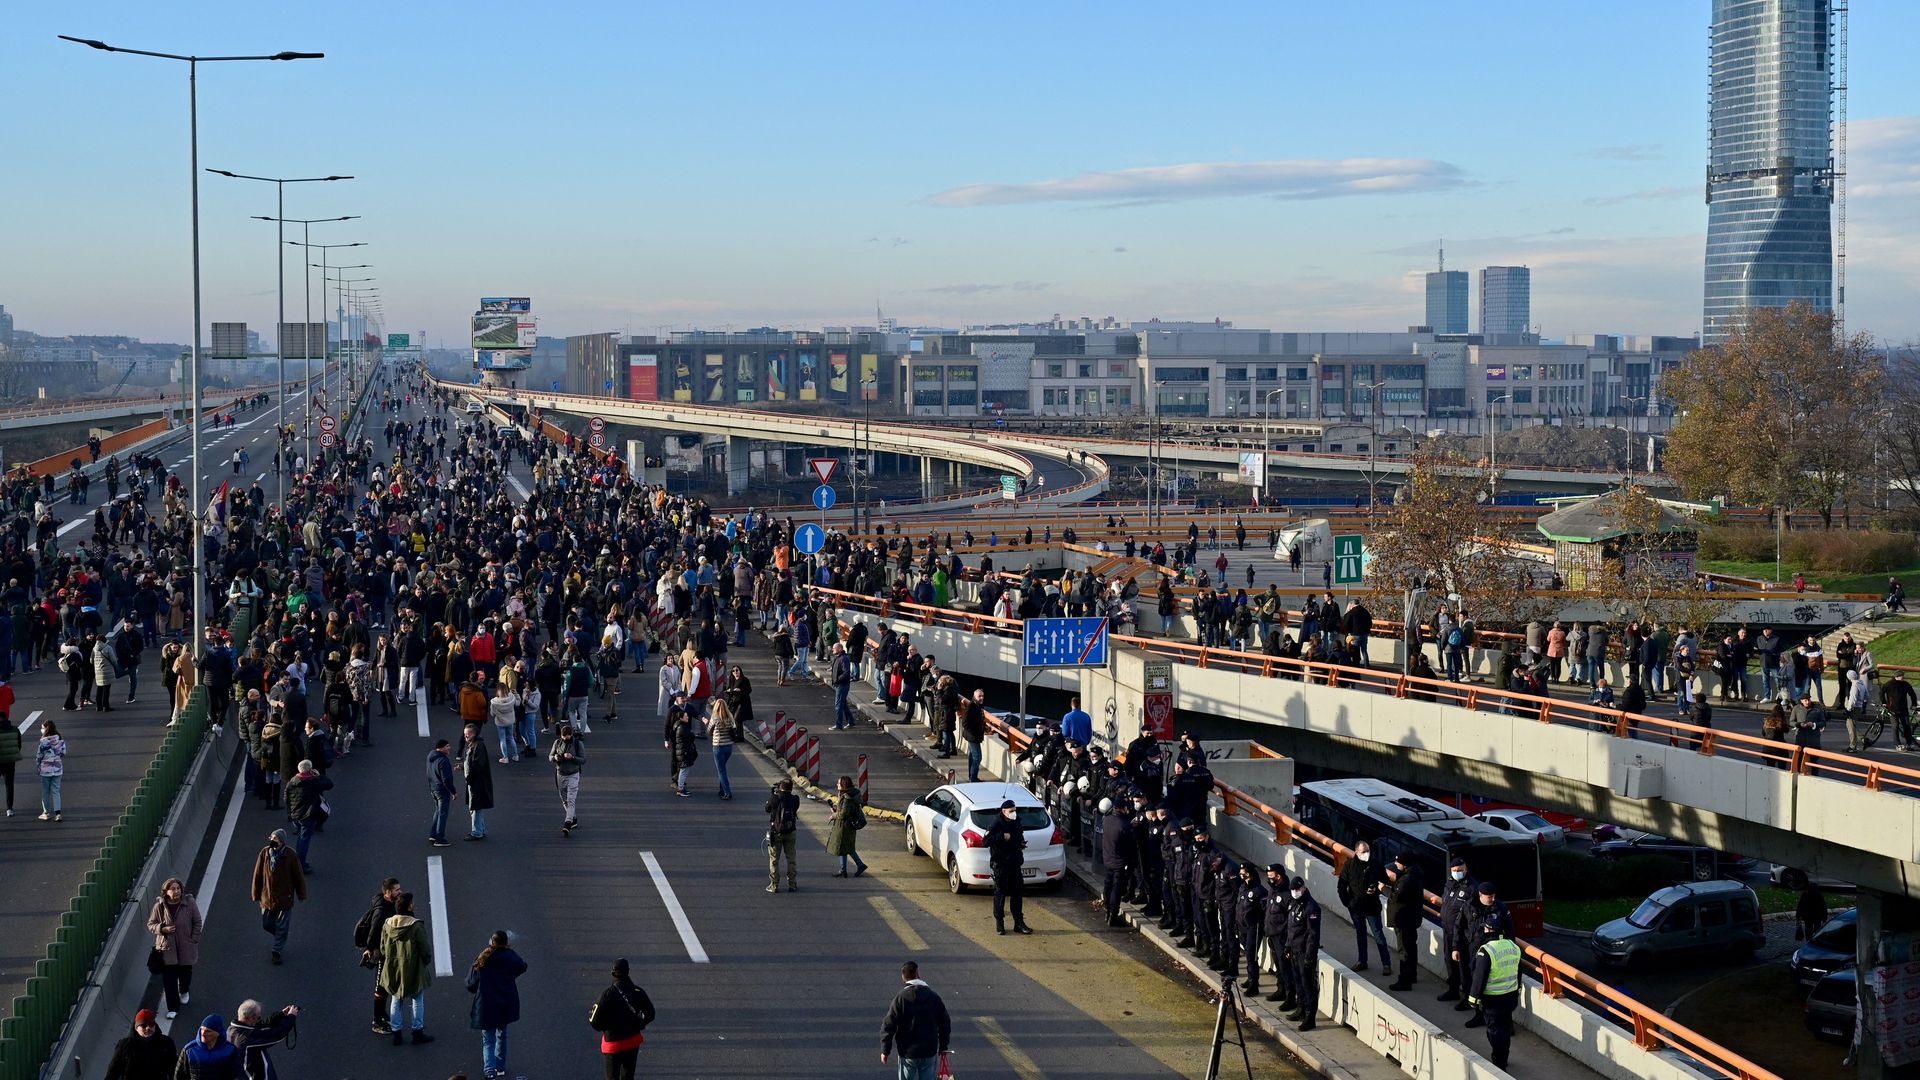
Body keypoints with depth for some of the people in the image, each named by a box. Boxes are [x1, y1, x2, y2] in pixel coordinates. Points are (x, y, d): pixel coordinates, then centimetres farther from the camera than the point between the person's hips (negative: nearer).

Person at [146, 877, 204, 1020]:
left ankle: (184, 991, 52)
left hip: (186, 948, 0)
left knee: (185, 973, 19)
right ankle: (173, 1008, 9)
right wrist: (163, 929, -18)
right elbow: (150, 925, 1)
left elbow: (197, 923, -2)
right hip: (166, 949, 0)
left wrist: (193, 941, -5)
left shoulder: (190, 903, -11)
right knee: (169, 979, -2)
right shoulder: (159, 906, -9)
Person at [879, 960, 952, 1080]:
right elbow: (945, 1024, 7)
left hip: (907, 1053, -2)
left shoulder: (901, 998, -10)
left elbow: (888, 1025, -11)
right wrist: (943, 1047, 20)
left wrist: (885, 1050, -1)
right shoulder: (934, 997, 0)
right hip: (930, 1052, 2)